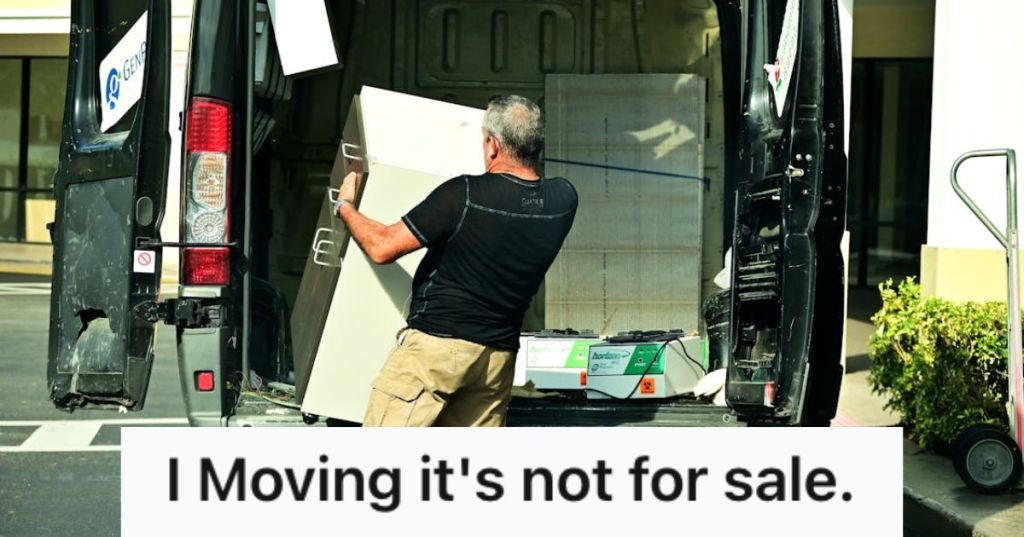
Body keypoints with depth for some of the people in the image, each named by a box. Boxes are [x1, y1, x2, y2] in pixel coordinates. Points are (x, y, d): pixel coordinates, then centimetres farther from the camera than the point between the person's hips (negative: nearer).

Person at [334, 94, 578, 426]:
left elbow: (383, 247, -10)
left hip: (436, 344, -6)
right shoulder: (563, 200, -3)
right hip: (499, 355, 6)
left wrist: (345, 206, 8)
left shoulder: (463, 195, -18)